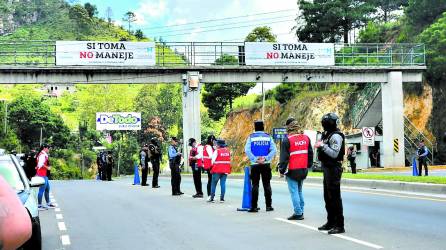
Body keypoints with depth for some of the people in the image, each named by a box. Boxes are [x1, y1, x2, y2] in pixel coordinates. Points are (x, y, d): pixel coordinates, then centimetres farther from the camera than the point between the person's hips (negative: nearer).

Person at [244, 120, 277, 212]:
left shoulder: (251, 137, 0)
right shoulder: (268, 137, 4)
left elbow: (247, 150, -12)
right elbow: (273, 150, -6)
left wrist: (255, 159, -12)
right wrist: (266, 158, -10)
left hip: (255, 164, -1)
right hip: (266, 164, 1)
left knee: (255, 185, 2)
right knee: (267, 185, 8)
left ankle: (254, 206, 0)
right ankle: (268, 206, 9)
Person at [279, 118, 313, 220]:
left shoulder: (287, 140, -12)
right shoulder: (306, 138, 7)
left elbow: (284, 157, -12)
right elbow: (310, 153, 14)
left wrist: (282, 170, -5)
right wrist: (308, 165, 23)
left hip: (292, 171, -7)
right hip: (303, 170, 7)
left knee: (294, 192, -2)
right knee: (299, 191, 17)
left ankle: (298, 213, -5)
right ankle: (301, 211, 18)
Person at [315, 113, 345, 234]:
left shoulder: (336, 136, -14)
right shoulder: (327, 135, 17)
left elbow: (334, 154, -22)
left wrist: (323, 146, -24)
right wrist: (320, 146, 8)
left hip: (333, 169, -11)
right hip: (327, 168, 11)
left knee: (334, 197, -9)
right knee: (328, 197, 16)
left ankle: (339, 225, -7)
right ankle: (331, 222, 25)